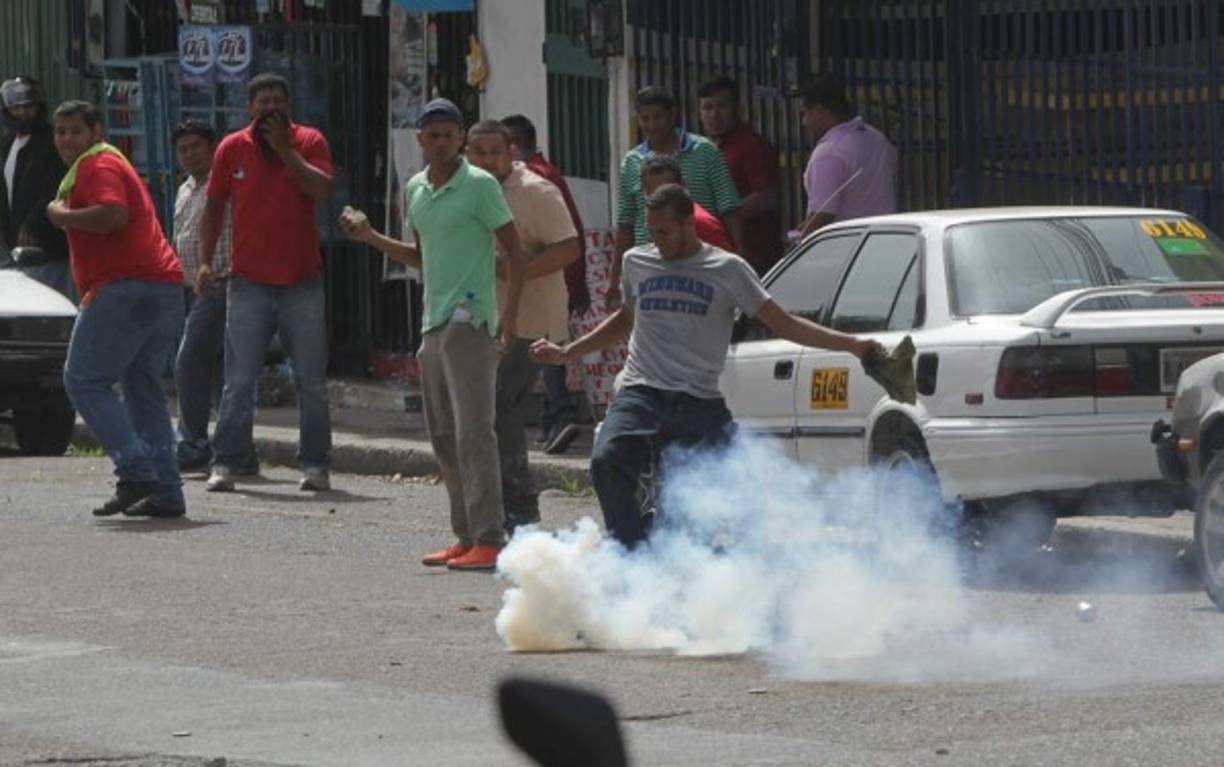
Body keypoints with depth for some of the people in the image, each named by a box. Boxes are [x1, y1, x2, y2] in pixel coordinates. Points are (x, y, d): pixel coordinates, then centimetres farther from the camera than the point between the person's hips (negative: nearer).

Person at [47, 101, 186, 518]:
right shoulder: (111, 164, 29)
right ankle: (166, 492, 4)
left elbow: (113, 215, -23)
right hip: (166, 288, 10)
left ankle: (135, 471, -19)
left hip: (129, 287, -10)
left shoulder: (96, 166, -5)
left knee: (84, 381, -8)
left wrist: (61, 215, -10)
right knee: (143, 390, 11)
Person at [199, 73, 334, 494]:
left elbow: (323, 191, -14)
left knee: (311, 380, 4)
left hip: (302, 281, 0)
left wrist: (285, 151, -14)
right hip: (248, 281, 0)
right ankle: (226, 464, 1)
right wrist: (206, 261, 4)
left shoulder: (309, 142, 2)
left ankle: (315, 465, 10)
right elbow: (214, 207, 11)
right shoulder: (232, 148, 6)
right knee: (239, 380, -1)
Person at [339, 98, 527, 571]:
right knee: (443, 436, 8)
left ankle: (489, 540, -14)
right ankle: (466, 536, 14)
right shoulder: (414, 190, 15)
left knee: (473, 432, -13)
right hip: (433, 320, 8)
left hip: (470, 319, -8)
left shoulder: (480, 186, -6)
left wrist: (510, 314, -16)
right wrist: (370, 238, 15)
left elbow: (514, 252, -7)